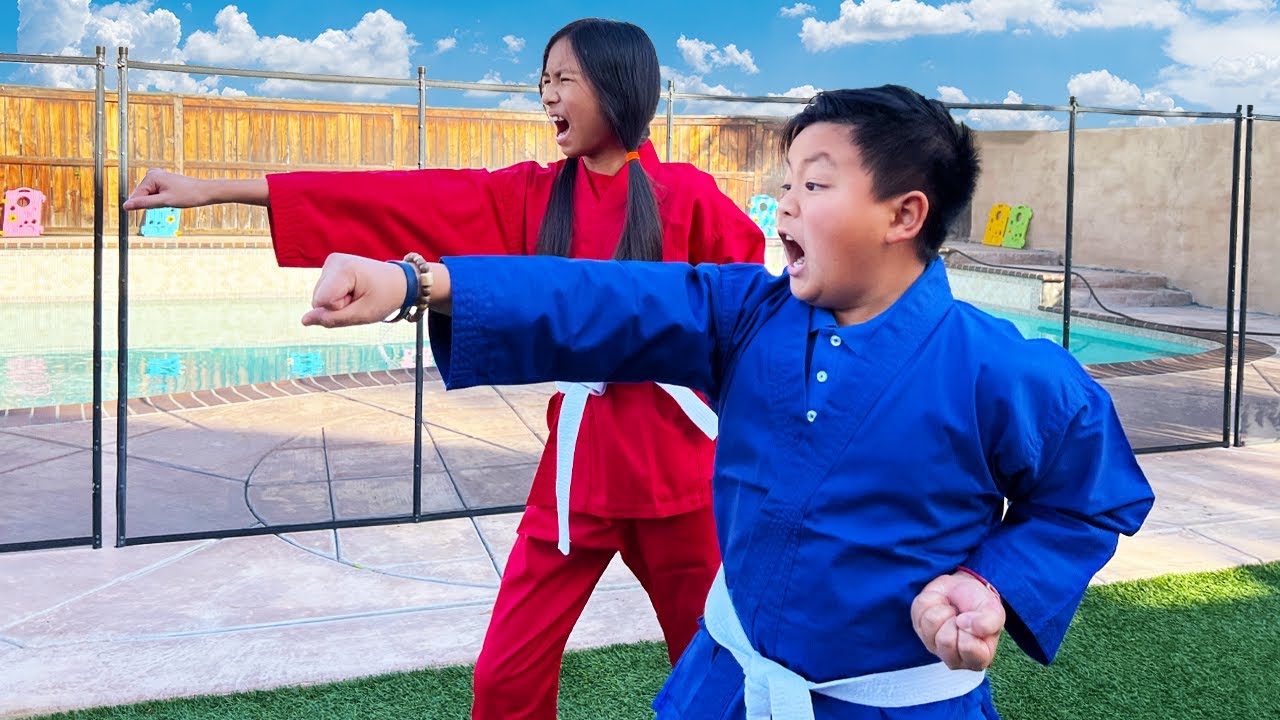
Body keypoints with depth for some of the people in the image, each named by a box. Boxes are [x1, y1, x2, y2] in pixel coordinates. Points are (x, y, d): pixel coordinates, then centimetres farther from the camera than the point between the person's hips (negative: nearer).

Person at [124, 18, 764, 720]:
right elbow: (396, 200, -1)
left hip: (675, 453, -2)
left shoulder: (684, 194, -6)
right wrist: (214, 189, -4)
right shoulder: (529, 196, 3)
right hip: (578, 454, 3)